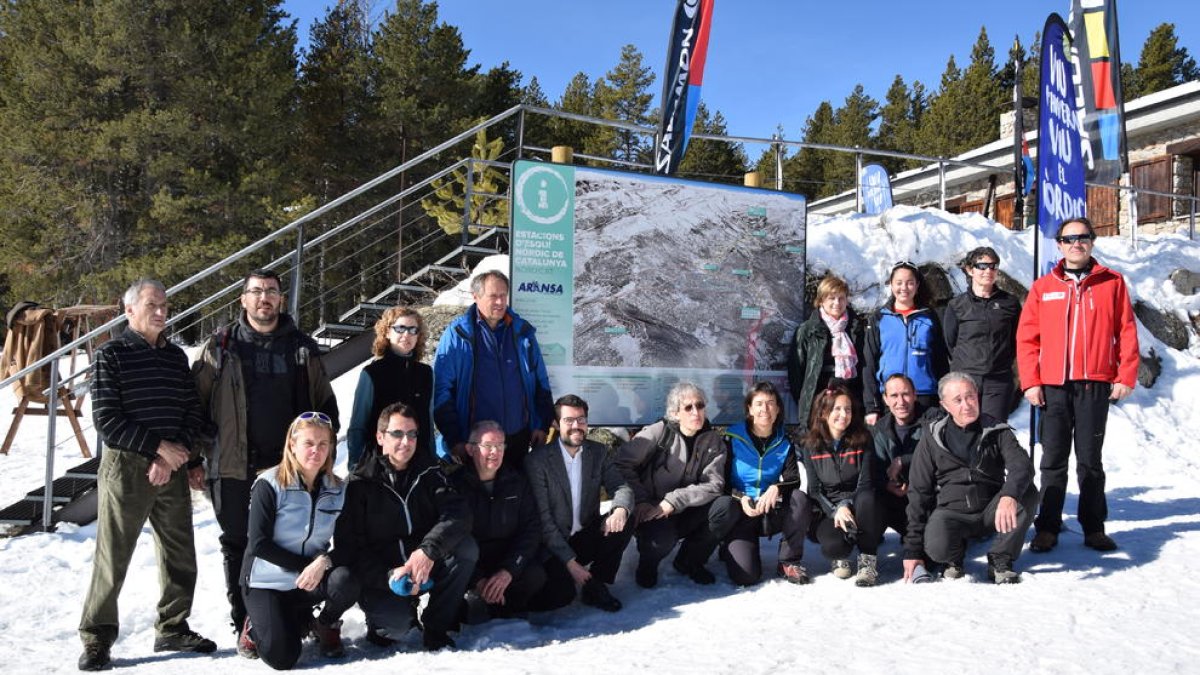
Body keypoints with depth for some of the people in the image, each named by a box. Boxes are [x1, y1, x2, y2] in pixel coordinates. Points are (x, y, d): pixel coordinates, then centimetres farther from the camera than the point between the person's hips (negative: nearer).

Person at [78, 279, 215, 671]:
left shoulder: (177, 356, 10)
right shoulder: (111, 356, -4)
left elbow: (193, 414, 8)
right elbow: (106, 420, -10)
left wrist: (174, 458, -7)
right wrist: (158, 446, -14)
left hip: (174, 469, 5)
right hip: (125, 467, -5)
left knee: (180, 555, 10)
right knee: (112, 557, 0)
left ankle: (173, 629, 25)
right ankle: (97, 639, 15)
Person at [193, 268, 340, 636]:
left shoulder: (302, 347, 8)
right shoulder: (220, 346, 3)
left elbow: (326, 405, 13)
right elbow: (195, 403, 4)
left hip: (291, 467, 1)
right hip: (234, 467, -1)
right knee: (238, 546, 9)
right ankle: (244, 624, 21)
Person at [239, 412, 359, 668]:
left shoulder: (337, 489, -1)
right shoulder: (269, 485, -13)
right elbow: (259, 543, -17)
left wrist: (324, 561, -24)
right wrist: (304, 566, -19)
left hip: (310, 581, 3)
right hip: (267, 582, -3)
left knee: (345, 581, -30)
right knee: (281, 658, -21)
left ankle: (326, 625, 4)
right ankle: (256, 625, 15)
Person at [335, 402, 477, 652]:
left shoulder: (428, 472, 2)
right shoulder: (360, 483, -5)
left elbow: (458, 514, -15)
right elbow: (349, 547, -11)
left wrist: (429, 550, -33)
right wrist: (388, 576, -26)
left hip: (424, 566, 3)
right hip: (379, 576, -3)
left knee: (466, 548, -24)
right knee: (397, 621, -32)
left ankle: (436, 627, -7)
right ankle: (384, 616, 7)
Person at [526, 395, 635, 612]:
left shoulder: (598, 452, 3)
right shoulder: (538, 460, -12)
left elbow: (621, 486, -4)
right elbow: (542, 518, -15)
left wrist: (621, 509, -30)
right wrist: (570, 561, -20)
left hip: (587, 538, 5)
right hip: (553, 545, -4)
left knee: (625, 521, -21)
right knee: (561, 595, -28)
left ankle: (595, 585, -5)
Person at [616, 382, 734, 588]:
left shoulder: (713, 441, 1)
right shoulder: (659, 431, -8)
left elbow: (714, 485, -10)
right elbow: (622, 462, -13)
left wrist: (674, 500, -22)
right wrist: (640, 500, -20)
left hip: (687, 514, 4)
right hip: (652, 512, -4)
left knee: (725, 506, -23)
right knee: (662, 540, -36)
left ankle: (690, 561, 3)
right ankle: (648, 562, 6)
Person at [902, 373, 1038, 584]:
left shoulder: (997, 432, 2)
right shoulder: (932, 441, 0)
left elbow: (1022, 465, -16)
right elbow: (918, 494, 0)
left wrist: (1009, 495, -41)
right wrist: (913, 549, -5)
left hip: (990, 511, 2)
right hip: (950, 511, -2)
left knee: (1028, 493, -26)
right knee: (937, 548, -33)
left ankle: (1000, 561, -8)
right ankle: (955, 556, 7)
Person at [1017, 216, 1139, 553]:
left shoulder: (1112, 283, 6)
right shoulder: (1042, 288, 7)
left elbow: (1126, 332, 4)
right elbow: (1026, 337, 4)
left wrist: (1126, 376, -4)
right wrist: (1030, 381, -4)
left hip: (1095, 385, 0)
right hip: (1052, 387, 1)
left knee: (1090, 461, 7)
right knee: (1053, 461, 5)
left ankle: (1094, 528, 17)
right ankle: (1047, 528, 11)